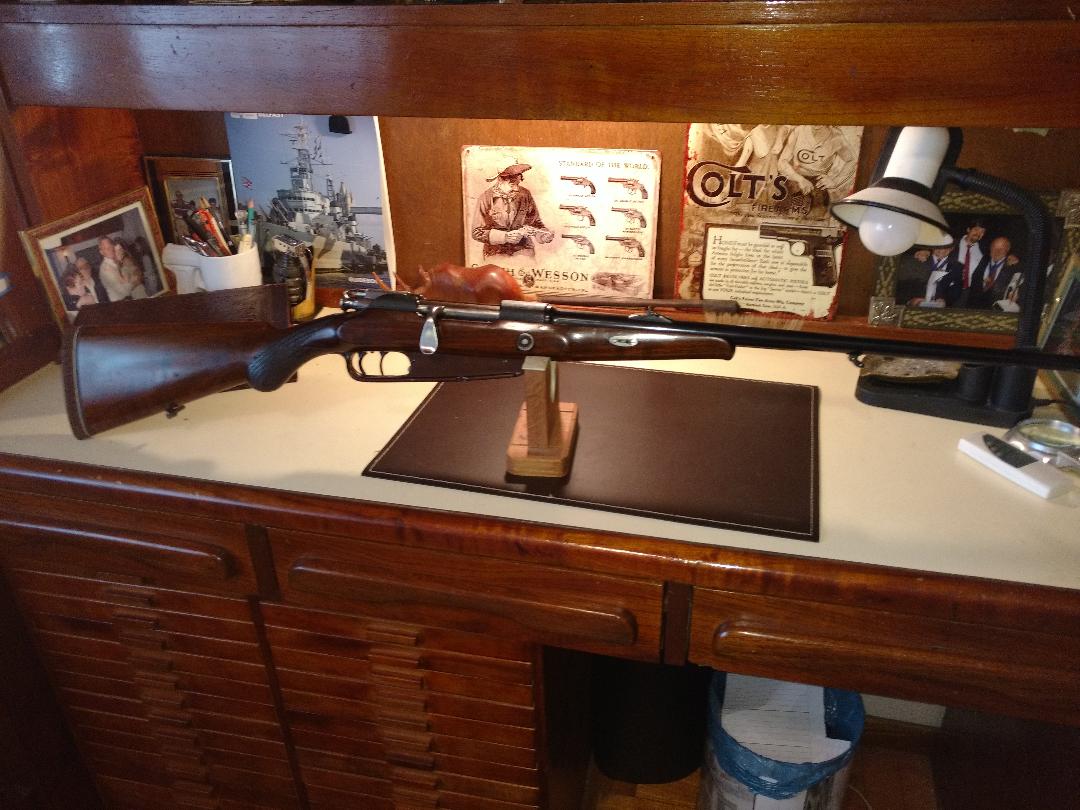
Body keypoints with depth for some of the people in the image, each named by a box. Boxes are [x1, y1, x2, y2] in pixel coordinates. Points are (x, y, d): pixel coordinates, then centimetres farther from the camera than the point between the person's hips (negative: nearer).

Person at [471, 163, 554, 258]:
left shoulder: (525, 194, 0)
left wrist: (545, 233, -12)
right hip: (496, 254, -1)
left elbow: (535, 221, 10)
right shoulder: (486, 197, -7)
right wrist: (505, 236, -20)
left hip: (523, 251, 1)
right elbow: (477, 232, -8)